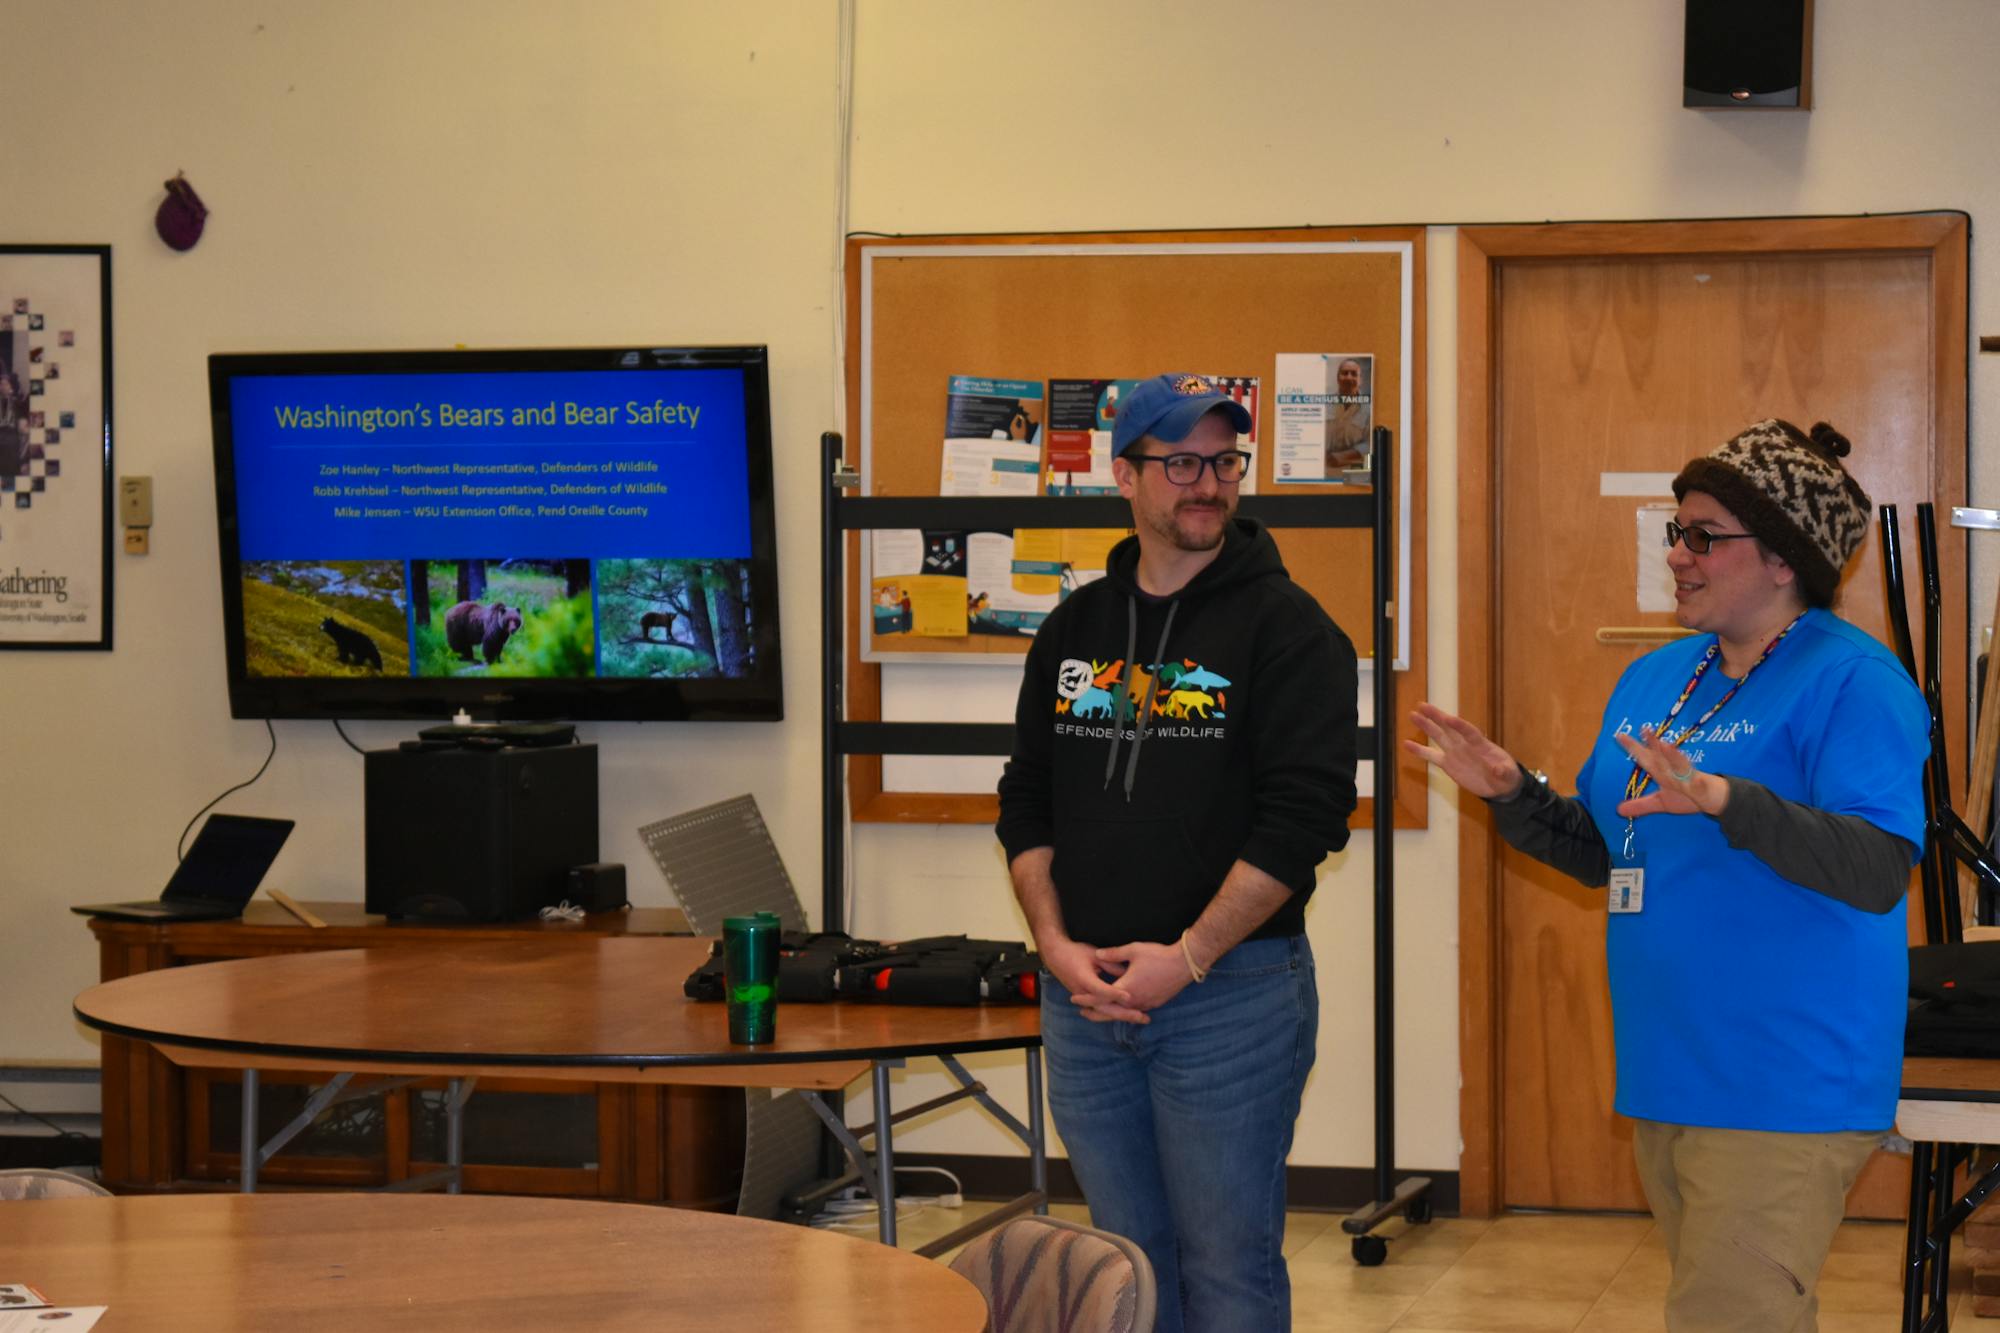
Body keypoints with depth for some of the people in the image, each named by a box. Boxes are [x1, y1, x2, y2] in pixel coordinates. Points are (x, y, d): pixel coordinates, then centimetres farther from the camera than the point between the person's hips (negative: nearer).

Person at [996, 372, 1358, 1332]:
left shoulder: (1284, 626, -5)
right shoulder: (1076, 629, 12)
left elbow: (1306, 812, -13)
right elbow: (1026, 802, 13)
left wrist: (1187, 958, -17)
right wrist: (1057, 944, -3)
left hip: (1231, 992, -5)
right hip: (1084, 997, 5)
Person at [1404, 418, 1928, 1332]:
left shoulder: (1851, 681, -12)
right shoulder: (1654, 680, 14)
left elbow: (1879, 872, -23)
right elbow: (1602, 855, 22)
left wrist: (1725, 801, -34)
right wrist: (1511, 795, 5)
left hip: (1782, 1087, -8)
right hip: (1666, 1077, 9)